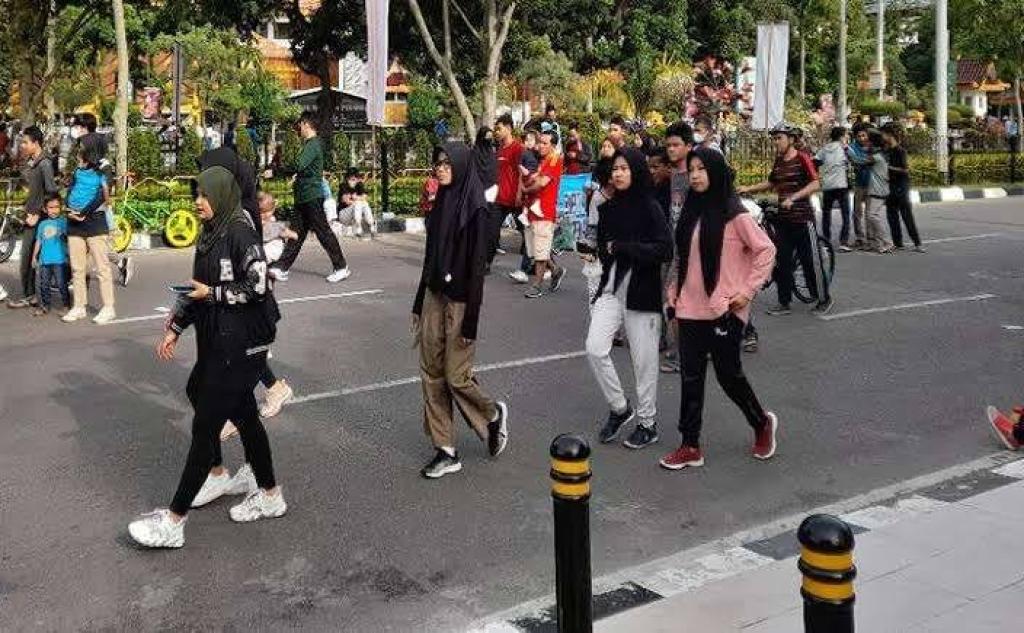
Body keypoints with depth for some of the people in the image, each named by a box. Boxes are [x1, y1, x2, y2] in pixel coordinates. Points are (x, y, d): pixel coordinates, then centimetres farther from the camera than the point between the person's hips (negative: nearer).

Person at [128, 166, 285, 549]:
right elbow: (199, 289, 16)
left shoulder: (240, 234, -15)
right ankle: (269, 496, 30)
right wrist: (175, 328, 13)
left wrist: (212, 294, -13)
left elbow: (257, 285, -19)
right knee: (245, 417, 16)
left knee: (205, 427, -4)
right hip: (217, 343, 9)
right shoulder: (209, 235, 11)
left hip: (239, 348, -9)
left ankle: (174, 521, 3)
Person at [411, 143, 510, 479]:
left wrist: (470, 321, -19)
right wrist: (419, 303, 15)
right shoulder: (442, 201, 8)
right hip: (435, 296, 8)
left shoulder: (475, 208, -15)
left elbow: (477, 265, -17)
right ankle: (446, 451, 15)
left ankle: (494, 414, 29)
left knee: (456, 376, -1)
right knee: (431, 373, 6)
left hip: (460, 300, -8)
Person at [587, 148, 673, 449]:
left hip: (642, 293, -4)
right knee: (595, 348, -10)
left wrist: (622, 248, -16)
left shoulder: (650, 208, -8)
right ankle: (619, 408, 12)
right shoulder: (608, 208, 8)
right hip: (611, 288, 5)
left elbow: (665, 250, -17)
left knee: (644, 361, 4)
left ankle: (647, 423, 21)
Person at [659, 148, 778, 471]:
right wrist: (672, 295, 9)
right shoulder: (691, 212, 8)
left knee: (728, 374, 5)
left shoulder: (735, 215, -10)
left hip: (724, 310, -6)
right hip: (690, 309, 6)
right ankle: (690, 447, 15)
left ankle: (762, 423, 31)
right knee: (691, 378, 7)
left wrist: (747, 290, -11)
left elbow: (766, 250, -7)